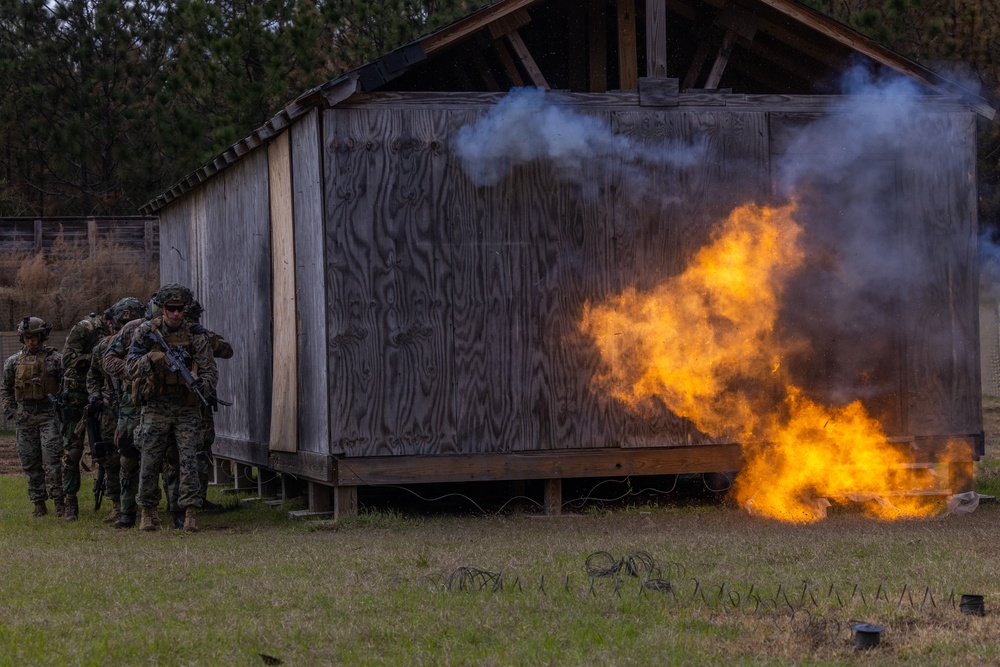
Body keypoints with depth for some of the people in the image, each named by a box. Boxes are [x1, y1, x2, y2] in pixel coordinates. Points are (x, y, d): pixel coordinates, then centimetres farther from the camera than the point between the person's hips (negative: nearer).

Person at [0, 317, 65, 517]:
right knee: (30, 463, 5)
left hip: (49, 415, -3)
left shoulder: (55, 359, 0)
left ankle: (59, 501, -8)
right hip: (25, 417, 4)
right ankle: (39, 504, 12)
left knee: (51, 459, -11)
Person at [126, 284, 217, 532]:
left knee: (189, 461, -7)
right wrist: (157, 357, -20)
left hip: (187, 409, 0)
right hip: (156, 407, 0)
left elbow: (210, 370, -2)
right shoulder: (146, 332, 1)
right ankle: (148, 512, 19)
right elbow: (131, 368, -4)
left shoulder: (196, 335, 1)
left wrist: (202, 384, -24)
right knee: (149, 462, 3)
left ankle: (190, 514, -4)